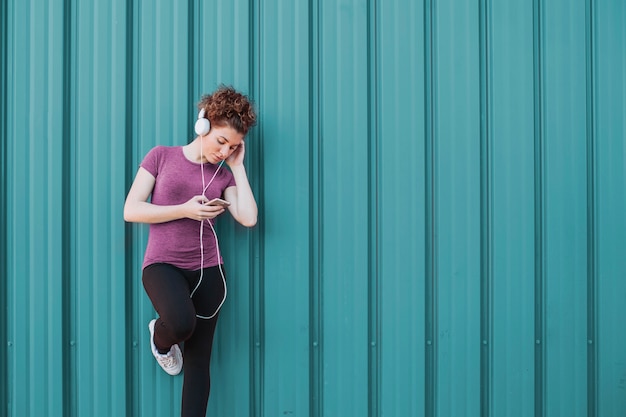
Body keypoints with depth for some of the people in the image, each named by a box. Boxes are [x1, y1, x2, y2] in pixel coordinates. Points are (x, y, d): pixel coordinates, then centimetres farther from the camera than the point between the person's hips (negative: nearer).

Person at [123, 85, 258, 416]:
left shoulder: (223, 175, 7)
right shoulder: (161, 156, 0)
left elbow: (249, 218, -10)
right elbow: (131, 210, -6)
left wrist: (238, 165, -4)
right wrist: (185, 210, -15)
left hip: (207, 269, 3)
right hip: (163, 265, -3)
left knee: (199, 359, 1)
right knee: (181, 322, -32)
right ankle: (160, 338, 6)